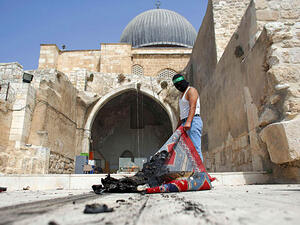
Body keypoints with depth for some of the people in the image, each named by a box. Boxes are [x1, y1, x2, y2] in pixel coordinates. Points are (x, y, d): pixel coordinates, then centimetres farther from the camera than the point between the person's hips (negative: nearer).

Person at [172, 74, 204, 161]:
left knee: (195, 148, -14)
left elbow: (193, 107, -17)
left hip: (193, 121, -9)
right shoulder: (182, 95, 27)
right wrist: (177, 128, 23)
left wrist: (188, 121, -31)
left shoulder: (191, 90, -1)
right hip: (185, 124, 9)